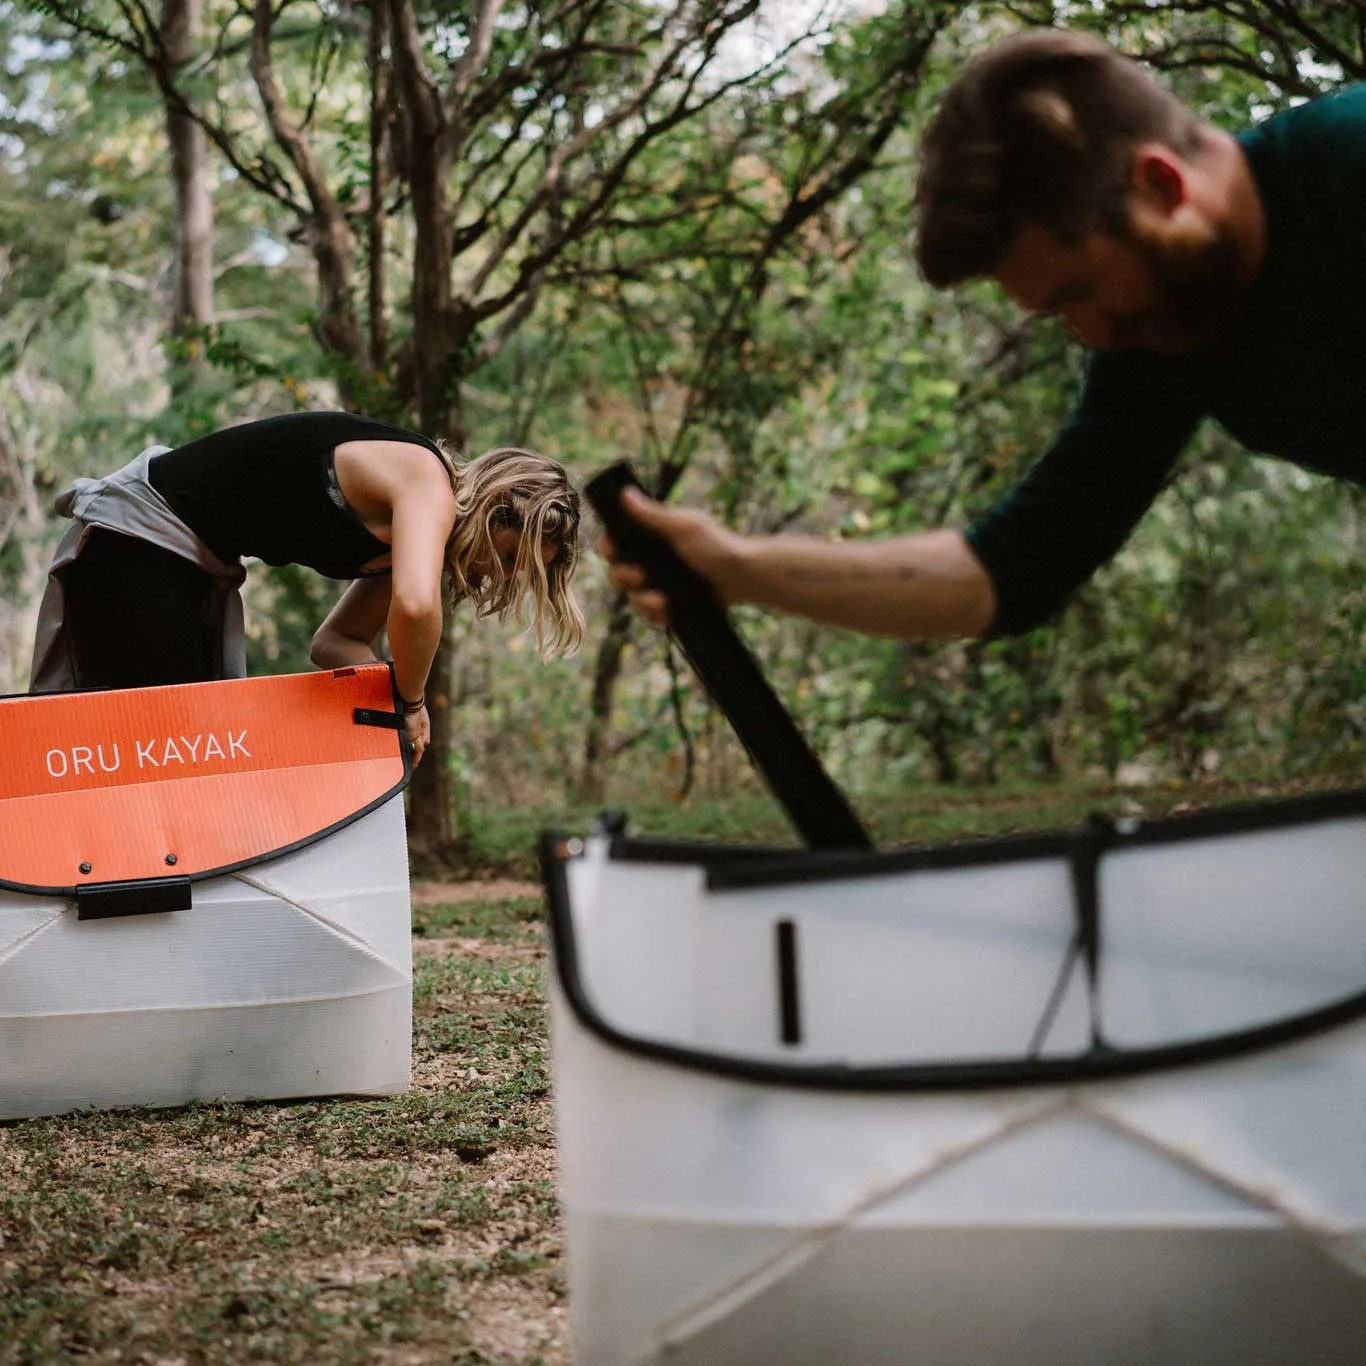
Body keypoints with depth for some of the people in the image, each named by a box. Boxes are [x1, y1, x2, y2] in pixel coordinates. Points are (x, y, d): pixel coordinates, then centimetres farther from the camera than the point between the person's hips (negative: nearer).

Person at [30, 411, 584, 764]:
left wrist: (404, 692, -10)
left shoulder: (410, 527, 8)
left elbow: (335, 642, 9)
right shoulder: (428, 482, -21)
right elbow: (414, 605, -40)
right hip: (132, 539, -10)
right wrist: (413, 702, -23)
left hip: (200, 564, 10)